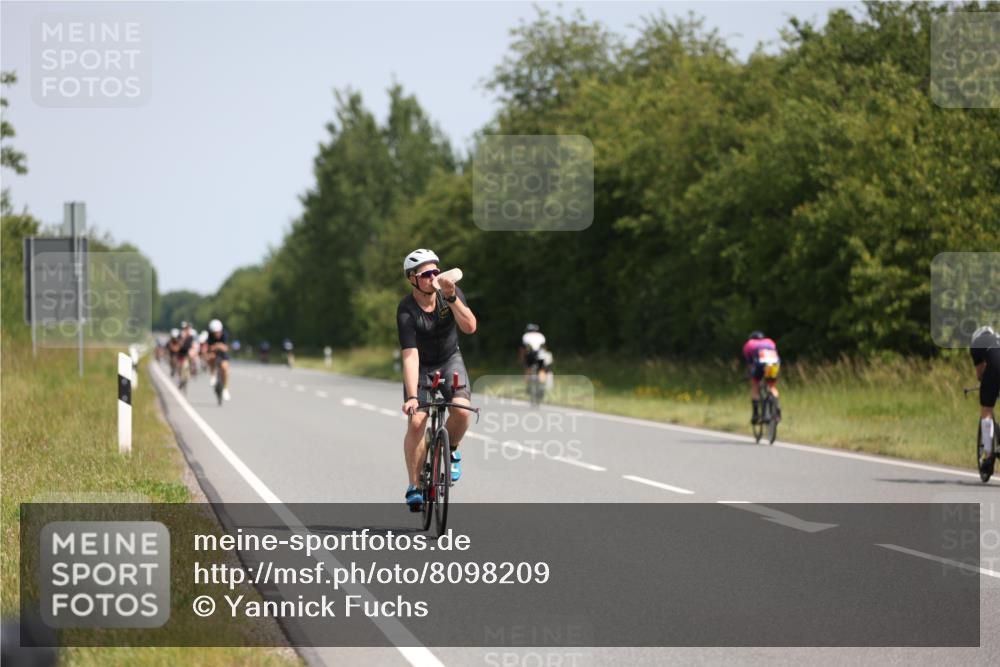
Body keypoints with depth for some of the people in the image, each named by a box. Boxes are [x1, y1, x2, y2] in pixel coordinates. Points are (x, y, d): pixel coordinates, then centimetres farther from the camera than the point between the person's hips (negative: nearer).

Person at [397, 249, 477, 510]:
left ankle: (451, 450, 6)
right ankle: (415, 486, -3)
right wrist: (411, 397, -40)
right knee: (416, 422, -18)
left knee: (461, 410, -25)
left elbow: (470, 327, -26)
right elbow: (410, 356, -31)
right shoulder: (406, 310, -25)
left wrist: (451, 298, -37)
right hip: (421, 367, -2)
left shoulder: (451, 293, -15)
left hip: (450, 361, 2)